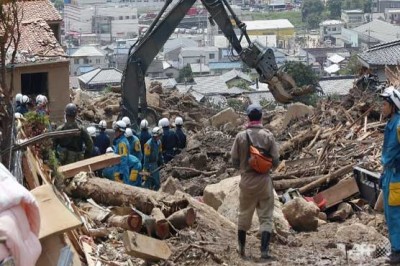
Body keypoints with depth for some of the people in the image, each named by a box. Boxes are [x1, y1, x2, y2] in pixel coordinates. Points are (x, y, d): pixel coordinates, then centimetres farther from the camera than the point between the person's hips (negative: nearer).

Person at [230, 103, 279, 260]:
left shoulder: (241, 136, -7)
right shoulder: (268, 136, -8)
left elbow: (234, 160, -4)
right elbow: (275, 161, -6)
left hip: (247, 181, 1)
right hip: (264, 180, -1)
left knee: (244, 214, 17)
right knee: (266, 216, 5)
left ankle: (241, 247, 29)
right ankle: (264, 250, -3)